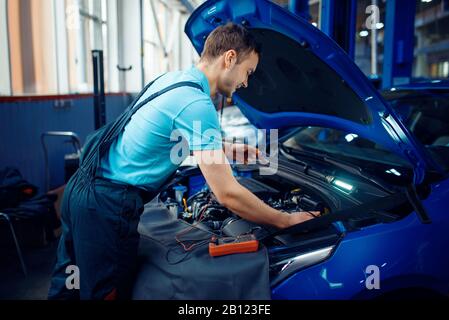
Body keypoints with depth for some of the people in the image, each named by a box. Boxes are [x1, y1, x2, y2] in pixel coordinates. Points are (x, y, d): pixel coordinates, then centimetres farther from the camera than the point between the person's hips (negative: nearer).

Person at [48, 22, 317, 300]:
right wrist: (287, 221, -8)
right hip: (108, 207, -10)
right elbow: (227, 195, -20)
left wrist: (228, 149, 29)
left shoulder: (174, 79, 10)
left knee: (68, 284, 24)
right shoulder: (196, 104, -20)